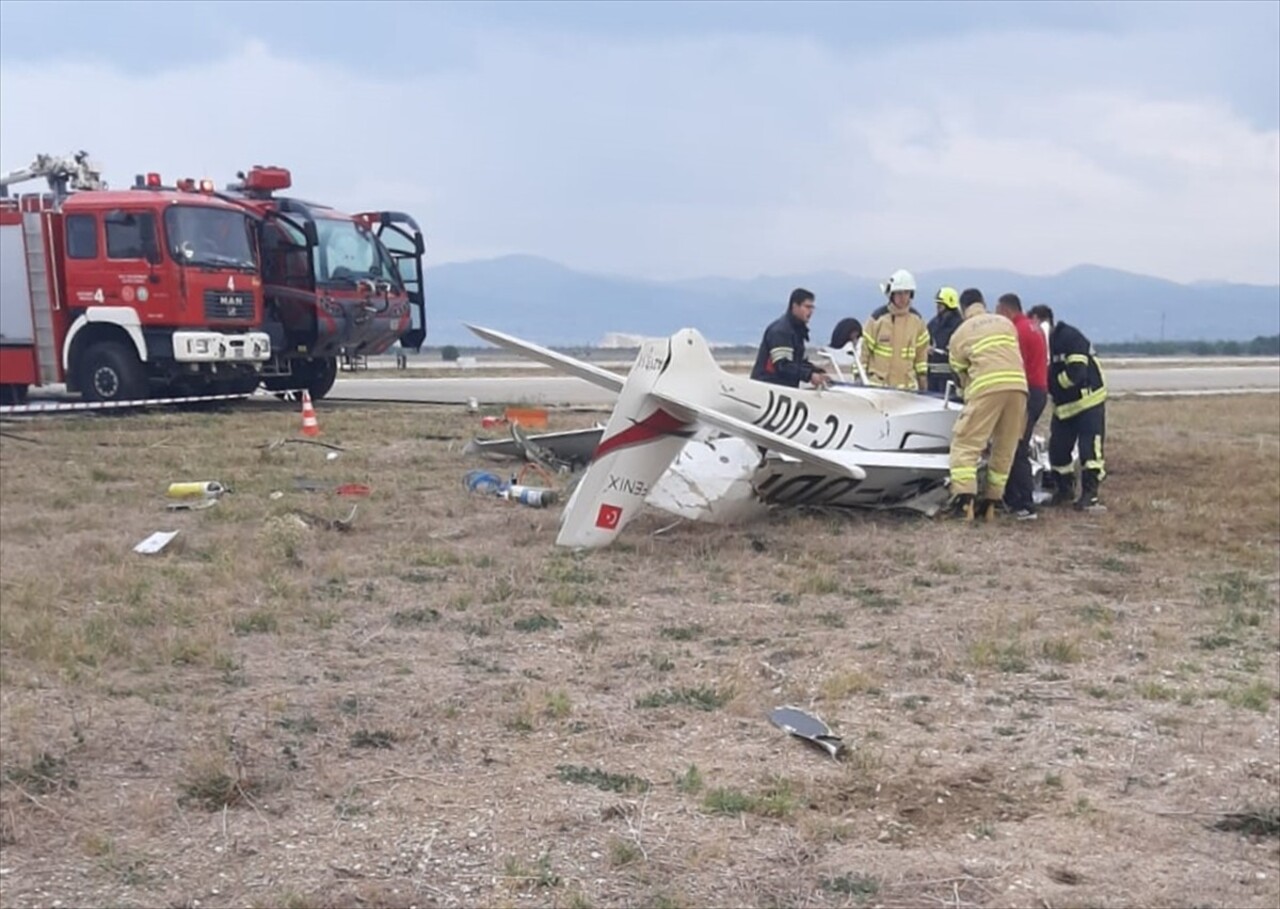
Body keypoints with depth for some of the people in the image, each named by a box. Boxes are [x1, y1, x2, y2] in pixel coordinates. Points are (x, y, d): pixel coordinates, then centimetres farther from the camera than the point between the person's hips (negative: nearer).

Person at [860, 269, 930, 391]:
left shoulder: (917, 320, 6)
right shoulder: (878, 318, -5)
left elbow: (921, 352, 14)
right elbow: (864, 350, 0)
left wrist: (923, 379, 13)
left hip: (908, 385, 3)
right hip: (878, 383, -3)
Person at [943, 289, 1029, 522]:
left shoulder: (960, 334, 14)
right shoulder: (1006, 323, 24)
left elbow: (961, 373, 17)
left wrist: (969, 391, 34)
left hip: (987, 387, -4)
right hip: (1018, 384, 4)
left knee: (965, 444, -2)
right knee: (1005, 448, 12)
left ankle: (964, 500, -16)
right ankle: (990, 502, 13)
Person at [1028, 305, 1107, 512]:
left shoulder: (1070, 337, -19)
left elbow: (1077, 372, -26)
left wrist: (1053, 382, -17)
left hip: (1089, 401, -7)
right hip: (1063, 405, 7)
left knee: (1091, 449, -12)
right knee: (1057, 450, 6)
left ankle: (1089, 494, -8)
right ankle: (1064, 489, 24)